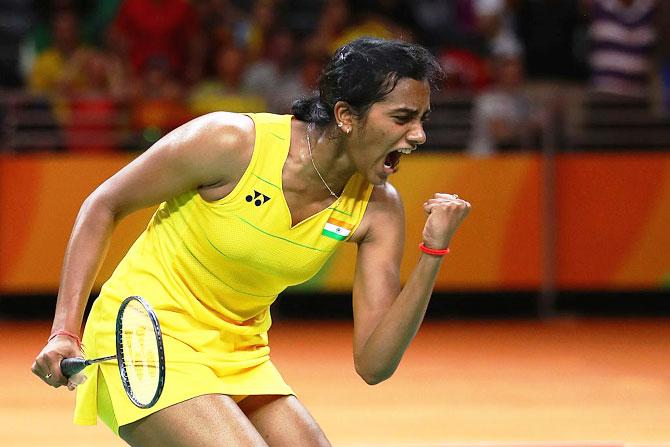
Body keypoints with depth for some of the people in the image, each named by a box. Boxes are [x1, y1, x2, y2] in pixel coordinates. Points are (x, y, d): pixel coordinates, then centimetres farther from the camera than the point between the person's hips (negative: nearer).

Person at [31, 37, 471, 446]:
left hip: (240, 356, 7)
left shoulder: (379, 207, -8)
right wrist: (65, 330, -15)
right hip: (145, 342, -6)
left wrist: (433, 255, -21)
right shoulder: (230, 141, -21)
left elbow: (374, 364, -11)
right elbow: (103, 206, -7)